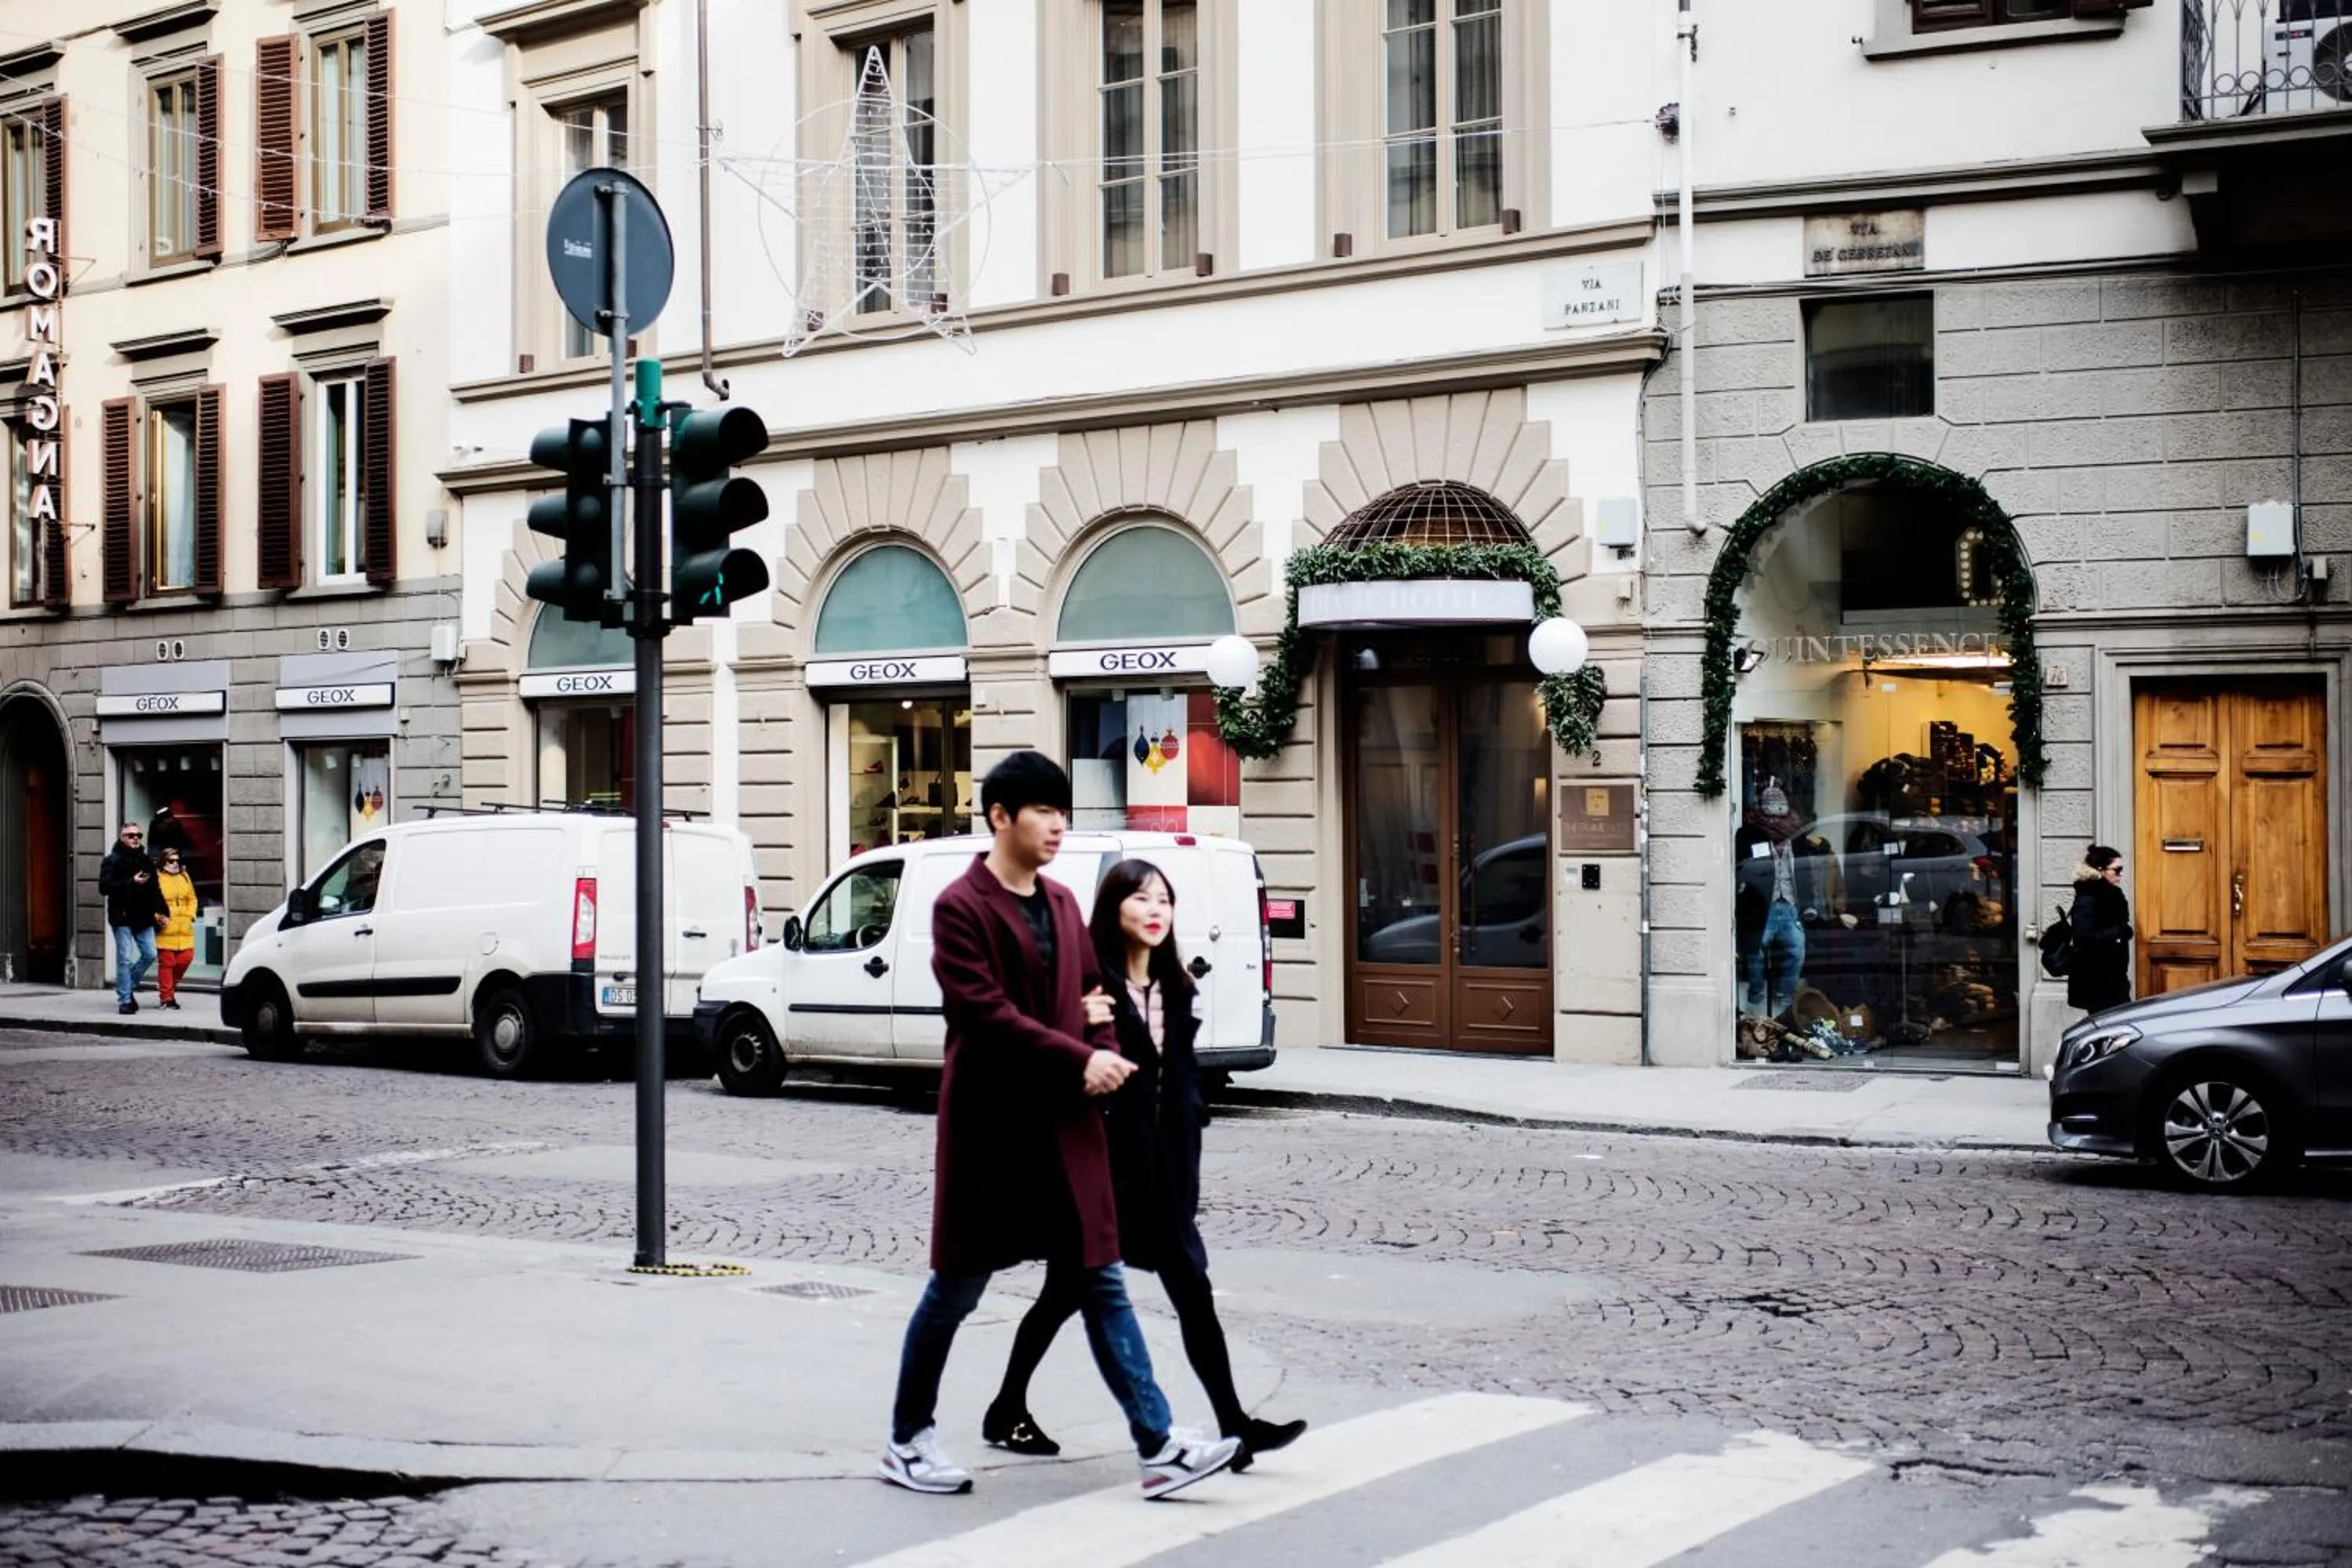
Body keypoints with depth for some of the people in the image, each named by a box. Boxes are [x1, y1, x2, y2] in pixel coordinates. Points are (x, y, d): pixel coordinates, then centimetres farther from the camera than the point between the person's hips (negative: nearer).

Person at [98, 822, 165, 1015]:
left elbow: (154, 889, 21)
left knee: (150, 955, 3)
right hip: (122, 918, -6)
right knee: (125, 959, -5)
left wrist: (160, 910, 10)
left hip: (143, 919, 6)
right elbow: (104, 888, -15)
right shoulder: (112, 861, -4)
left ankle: (128, 987, 23)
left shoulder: (146, 861, 15)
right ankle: (124, 1000, 1)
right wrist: (132, 882, -22)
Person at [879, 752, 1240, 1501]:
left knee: (1102, 1281, 4)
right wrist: (1080, 1061, -21)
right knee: (957, 1286, 6)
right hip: (991, 1124, -6)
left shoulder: (1062, 903, 12)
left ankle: (1158, 1446, 2)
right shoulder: (960, 907, -11)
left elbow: (1090, 988, 20)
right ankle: (909, 1440, 22)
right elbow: (986, 1013, -19)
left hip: (1066, 1122, 6)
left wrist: (1104, 1045, -1)